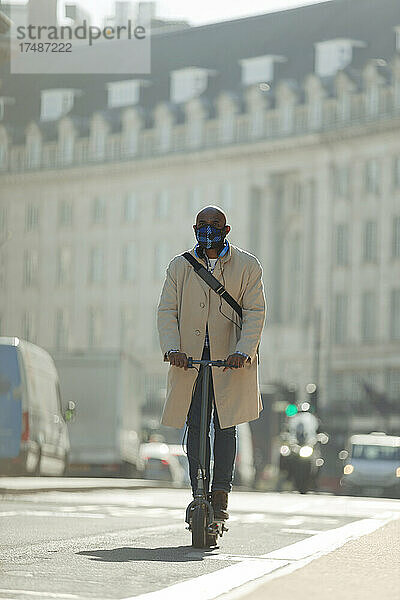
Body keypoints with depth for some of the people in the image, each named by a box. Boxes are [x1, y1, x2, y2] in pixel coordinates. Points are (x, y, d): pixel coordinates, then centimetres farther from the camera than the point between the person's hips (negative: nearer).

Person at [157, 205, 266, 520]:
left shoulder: (247, 266, 3)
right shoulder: (180, 266, 9)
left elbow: (255, 312, -3)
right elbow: (167, 311, 3)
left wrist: (243, 352, -18)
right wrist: (172, 349, -14)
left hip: (231, 360, -2)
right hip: (190, 358, 2)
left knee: (225, 426, -5)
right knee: (195, 427, -2)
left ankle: (220, 497, -2)